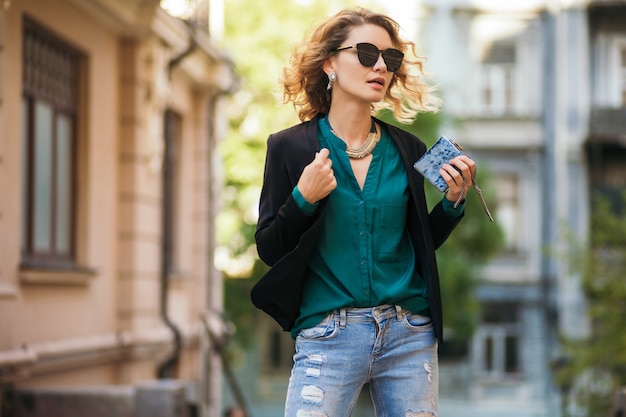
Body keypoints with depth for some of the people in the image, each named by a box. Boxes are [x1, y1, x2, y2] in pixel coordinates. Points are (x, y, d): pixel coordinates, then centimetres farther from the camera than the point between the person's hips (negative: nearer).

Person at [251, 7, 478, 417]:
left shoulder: (408, 150, 9)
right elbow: (269, 250, 0)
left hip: (410, 336, 3)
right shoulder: (290, 148, 1)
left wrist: (452, 201, 1)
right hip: (328, 336, -3)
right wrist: (304, 199, -16)